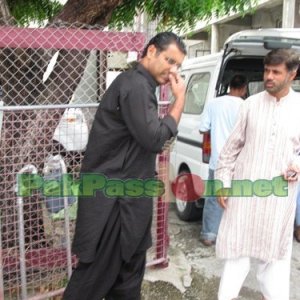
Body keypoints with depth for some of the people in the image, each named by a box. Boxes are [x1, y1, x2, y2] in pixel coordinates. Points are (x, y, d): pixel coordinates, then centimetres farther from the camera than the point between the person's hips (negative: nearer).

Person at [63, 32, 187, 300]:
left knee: (128, 271, 20)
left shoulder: (140, 85, 15)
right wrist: (180, 99, -14)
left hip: (126, 194, 10)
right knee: (97, 274, 3)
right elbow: (154, 139, -21)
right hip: (112, 197, -10)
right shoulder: (135, 85, -17)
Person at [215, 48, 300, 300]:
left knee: (274, 250, 14)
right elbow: (232, 146, 3)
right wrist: (223, 181, 0)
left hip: (279, 193, 1)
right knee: (237, 245, 8)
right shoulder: (251, 103, 1)